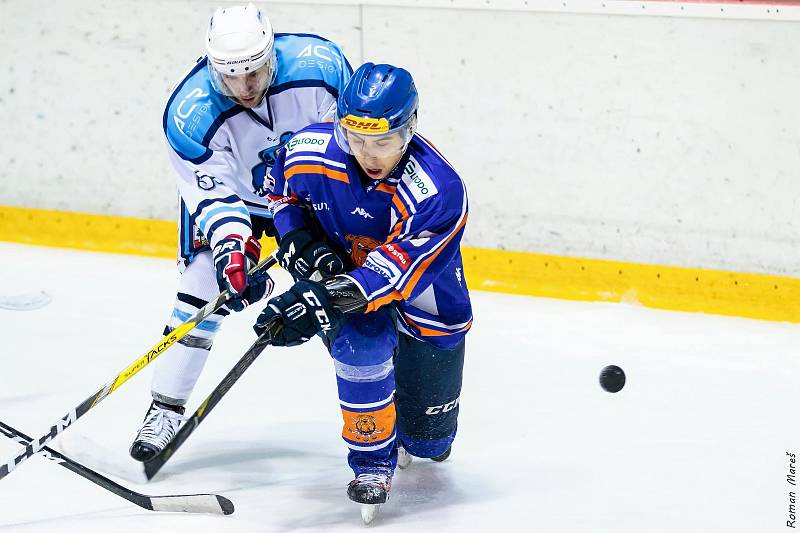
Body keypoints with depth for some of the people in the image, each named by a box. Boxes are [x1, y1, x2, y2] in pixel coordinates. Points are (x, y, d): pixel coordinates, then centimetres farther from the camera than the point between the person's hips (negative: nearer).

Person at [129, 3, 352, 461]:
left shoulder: (320, 64, -31)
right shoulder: (189, 114, -31)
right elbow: (213, 194, -29)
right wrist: (232, 248, -44)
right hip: (233, 195, -1)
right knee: (202, 290, -13)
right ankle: (166, 408, 0)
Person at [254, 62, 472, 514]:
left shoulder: (438, 192, -36)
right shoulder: (311, 151, -23)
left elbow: (394, 271, -44)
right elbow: (282, 187, 2)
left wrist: (322, 300, -55)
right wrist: (300, 241, -14)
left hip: (425, 305, -1)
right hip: (343, 271, 1)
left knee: (429, 442, 9)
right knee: (360, 343, -34)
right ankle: (372, 463, -11)